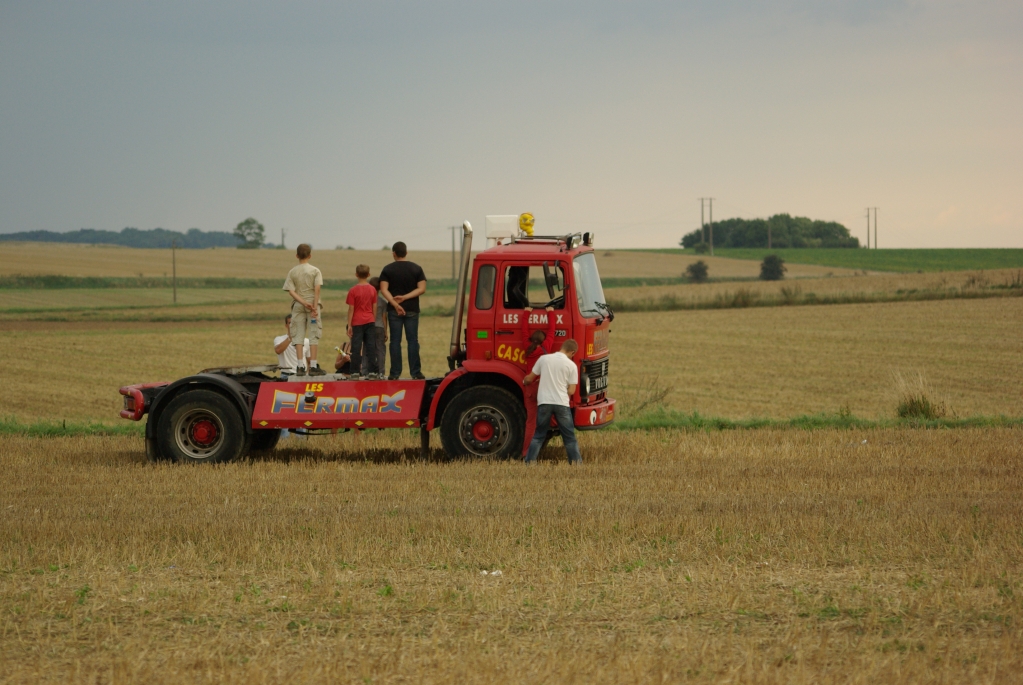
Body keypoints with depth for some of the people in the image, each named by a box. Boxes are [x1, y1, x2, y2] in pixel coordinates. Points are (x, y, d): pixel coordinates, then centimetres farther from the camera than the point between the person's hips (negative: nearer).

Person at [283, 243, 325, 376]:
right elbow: (317, 289, -11)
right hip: (312, 304, -2)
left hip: (298, 306, 2)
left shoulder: (292, 272, 5)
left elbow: (291, 291, -5)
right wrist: (314, 306, -13)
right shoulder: (315, 271, -1)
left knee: (298, 335, 3)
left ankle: (301, 366, -4)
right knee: (313, 335, -1)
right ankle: (313, 366, -5)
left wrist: (303, 303, -10)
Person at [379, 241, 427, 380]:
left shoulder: (388, 269, 0)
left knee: (395, 341, 3)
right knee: (413, 340, 3)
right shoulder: (416, 268, 2)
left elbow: (384, 290, -10)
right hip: (412, 310, 1)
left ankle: (395, 373, 2)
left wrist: (395, 304, -16)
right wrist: (405, 297, -9)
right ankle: (416, 372, 0)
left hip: (394, 311, 0)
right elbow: (421, 289, -6)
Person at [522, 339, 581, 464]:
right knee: (569, 436, 7)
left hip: (544, 402, 2)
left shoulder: (543, 359, 4)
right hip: (562, 404, -2)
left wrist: (524, 382, 36)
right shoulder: (571, 365, -2)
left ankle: (530, 461, 7)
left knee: (539, 435, 12)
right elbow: (571, 391, -3)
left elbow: (529, 378, 14)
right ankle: (576, 461, 4)